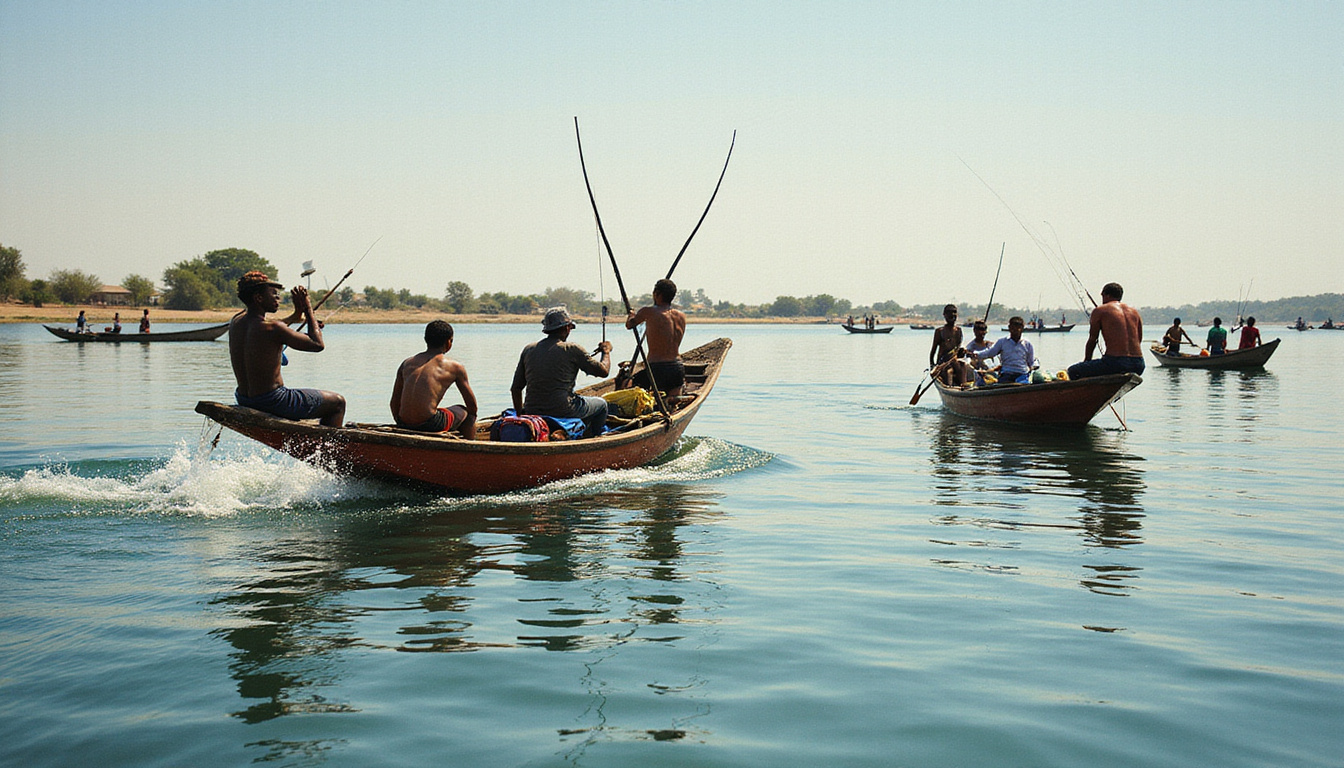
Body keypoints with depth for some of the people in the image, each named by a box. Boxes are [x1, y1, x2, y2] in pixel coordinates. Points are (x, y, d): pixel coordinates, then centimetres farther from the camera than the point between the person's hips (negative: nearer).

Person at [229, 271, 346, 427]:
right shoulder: (273, 329, -22)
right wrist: (308, 309, -5)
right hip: (273, 402, -8)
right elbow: (318, 345, -13)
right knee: (338, 403, 8)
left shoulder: (236, 322, 2)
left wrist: (296, 315, 22)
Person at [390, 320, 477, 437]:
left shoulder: (406, 363, 14)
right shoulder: (455, 367, 3)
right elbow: (472, 405, 12)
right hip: (431, 425, -5)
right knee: (466, 412, 26)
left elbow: (394, 403, 17)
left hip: (404, 424, 5)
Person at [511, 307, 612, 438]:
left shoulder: (528, 349, 6)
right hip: (562, 411, -6)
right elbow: (603, 371, -2)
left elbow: (515, 389, 9)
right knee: (601, 404, 22)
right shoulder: (571, 349, -8)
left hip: (532, 412, 6)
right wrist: (606, 351, 18)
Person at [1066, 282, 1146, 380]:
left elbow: (1092, 340, 7)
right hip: (1138, 367, 6)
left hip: (1115, 364, -6)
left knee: (1073, 371, 8)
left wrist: (1086, 361, 22)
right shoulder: (1134, 312, 17)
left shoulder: (1099, 311, 3)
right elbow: (1139, 340, 20)